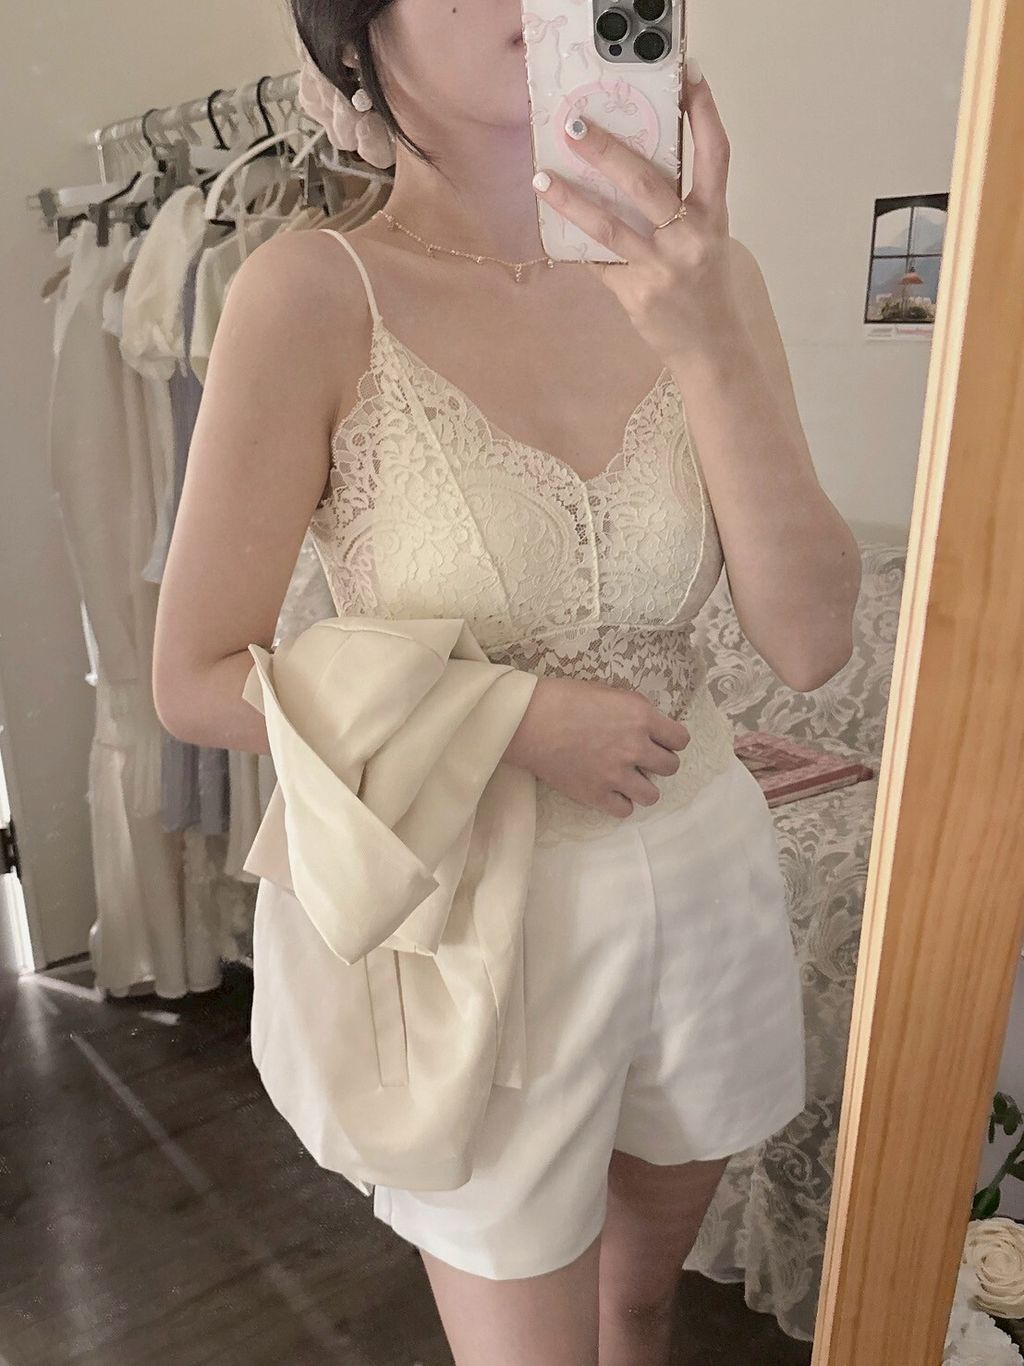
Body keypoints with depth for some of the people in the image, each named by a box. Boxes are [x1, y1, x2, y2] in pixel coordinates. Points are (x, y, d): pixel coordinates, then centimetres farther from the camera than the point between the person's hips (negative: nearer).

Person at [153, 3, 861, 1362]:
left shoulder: (695, 275, -4)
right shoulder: (318, 294, -15)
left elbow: (810, 641, -11)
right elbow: (195, 680, -12)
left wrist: (709, 344, -24)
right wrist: (521, 717, -18)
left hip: (706, 869, 5)